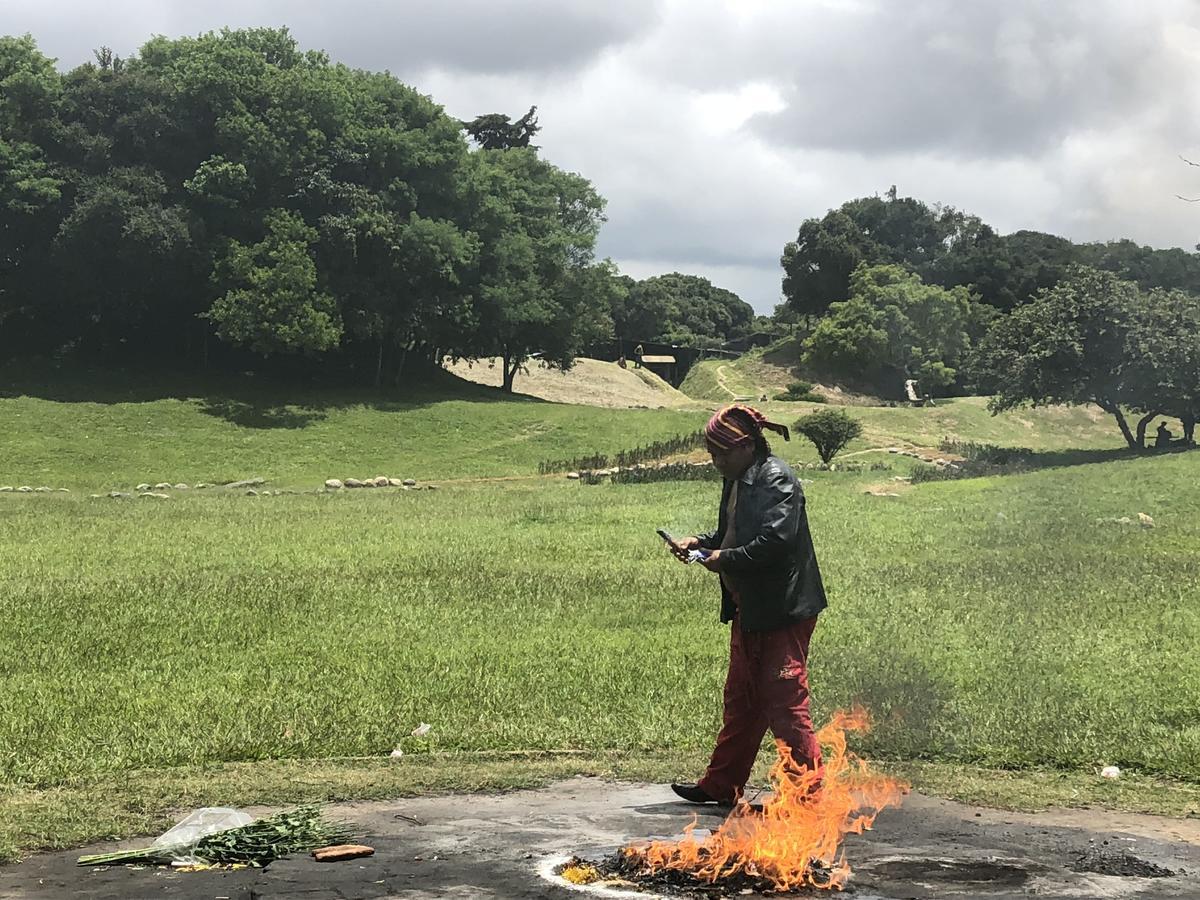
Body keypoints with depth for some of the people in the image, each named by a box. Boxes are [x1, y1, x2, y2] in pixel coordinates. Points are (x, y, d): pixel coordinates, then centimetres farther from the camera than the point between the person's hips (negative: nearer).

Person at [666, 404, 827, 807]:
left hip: (782, 611, -10)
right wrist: (699, 543, 6)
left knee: (785, 703, -6)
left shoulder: (777, 480, -16)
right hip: (748, 611, 10)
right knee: (740, 701, 18)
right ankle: (721, 786, 29)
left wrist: (725, 559, -16)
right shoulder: (738, 481, 13)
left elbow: (776, 541, -26)